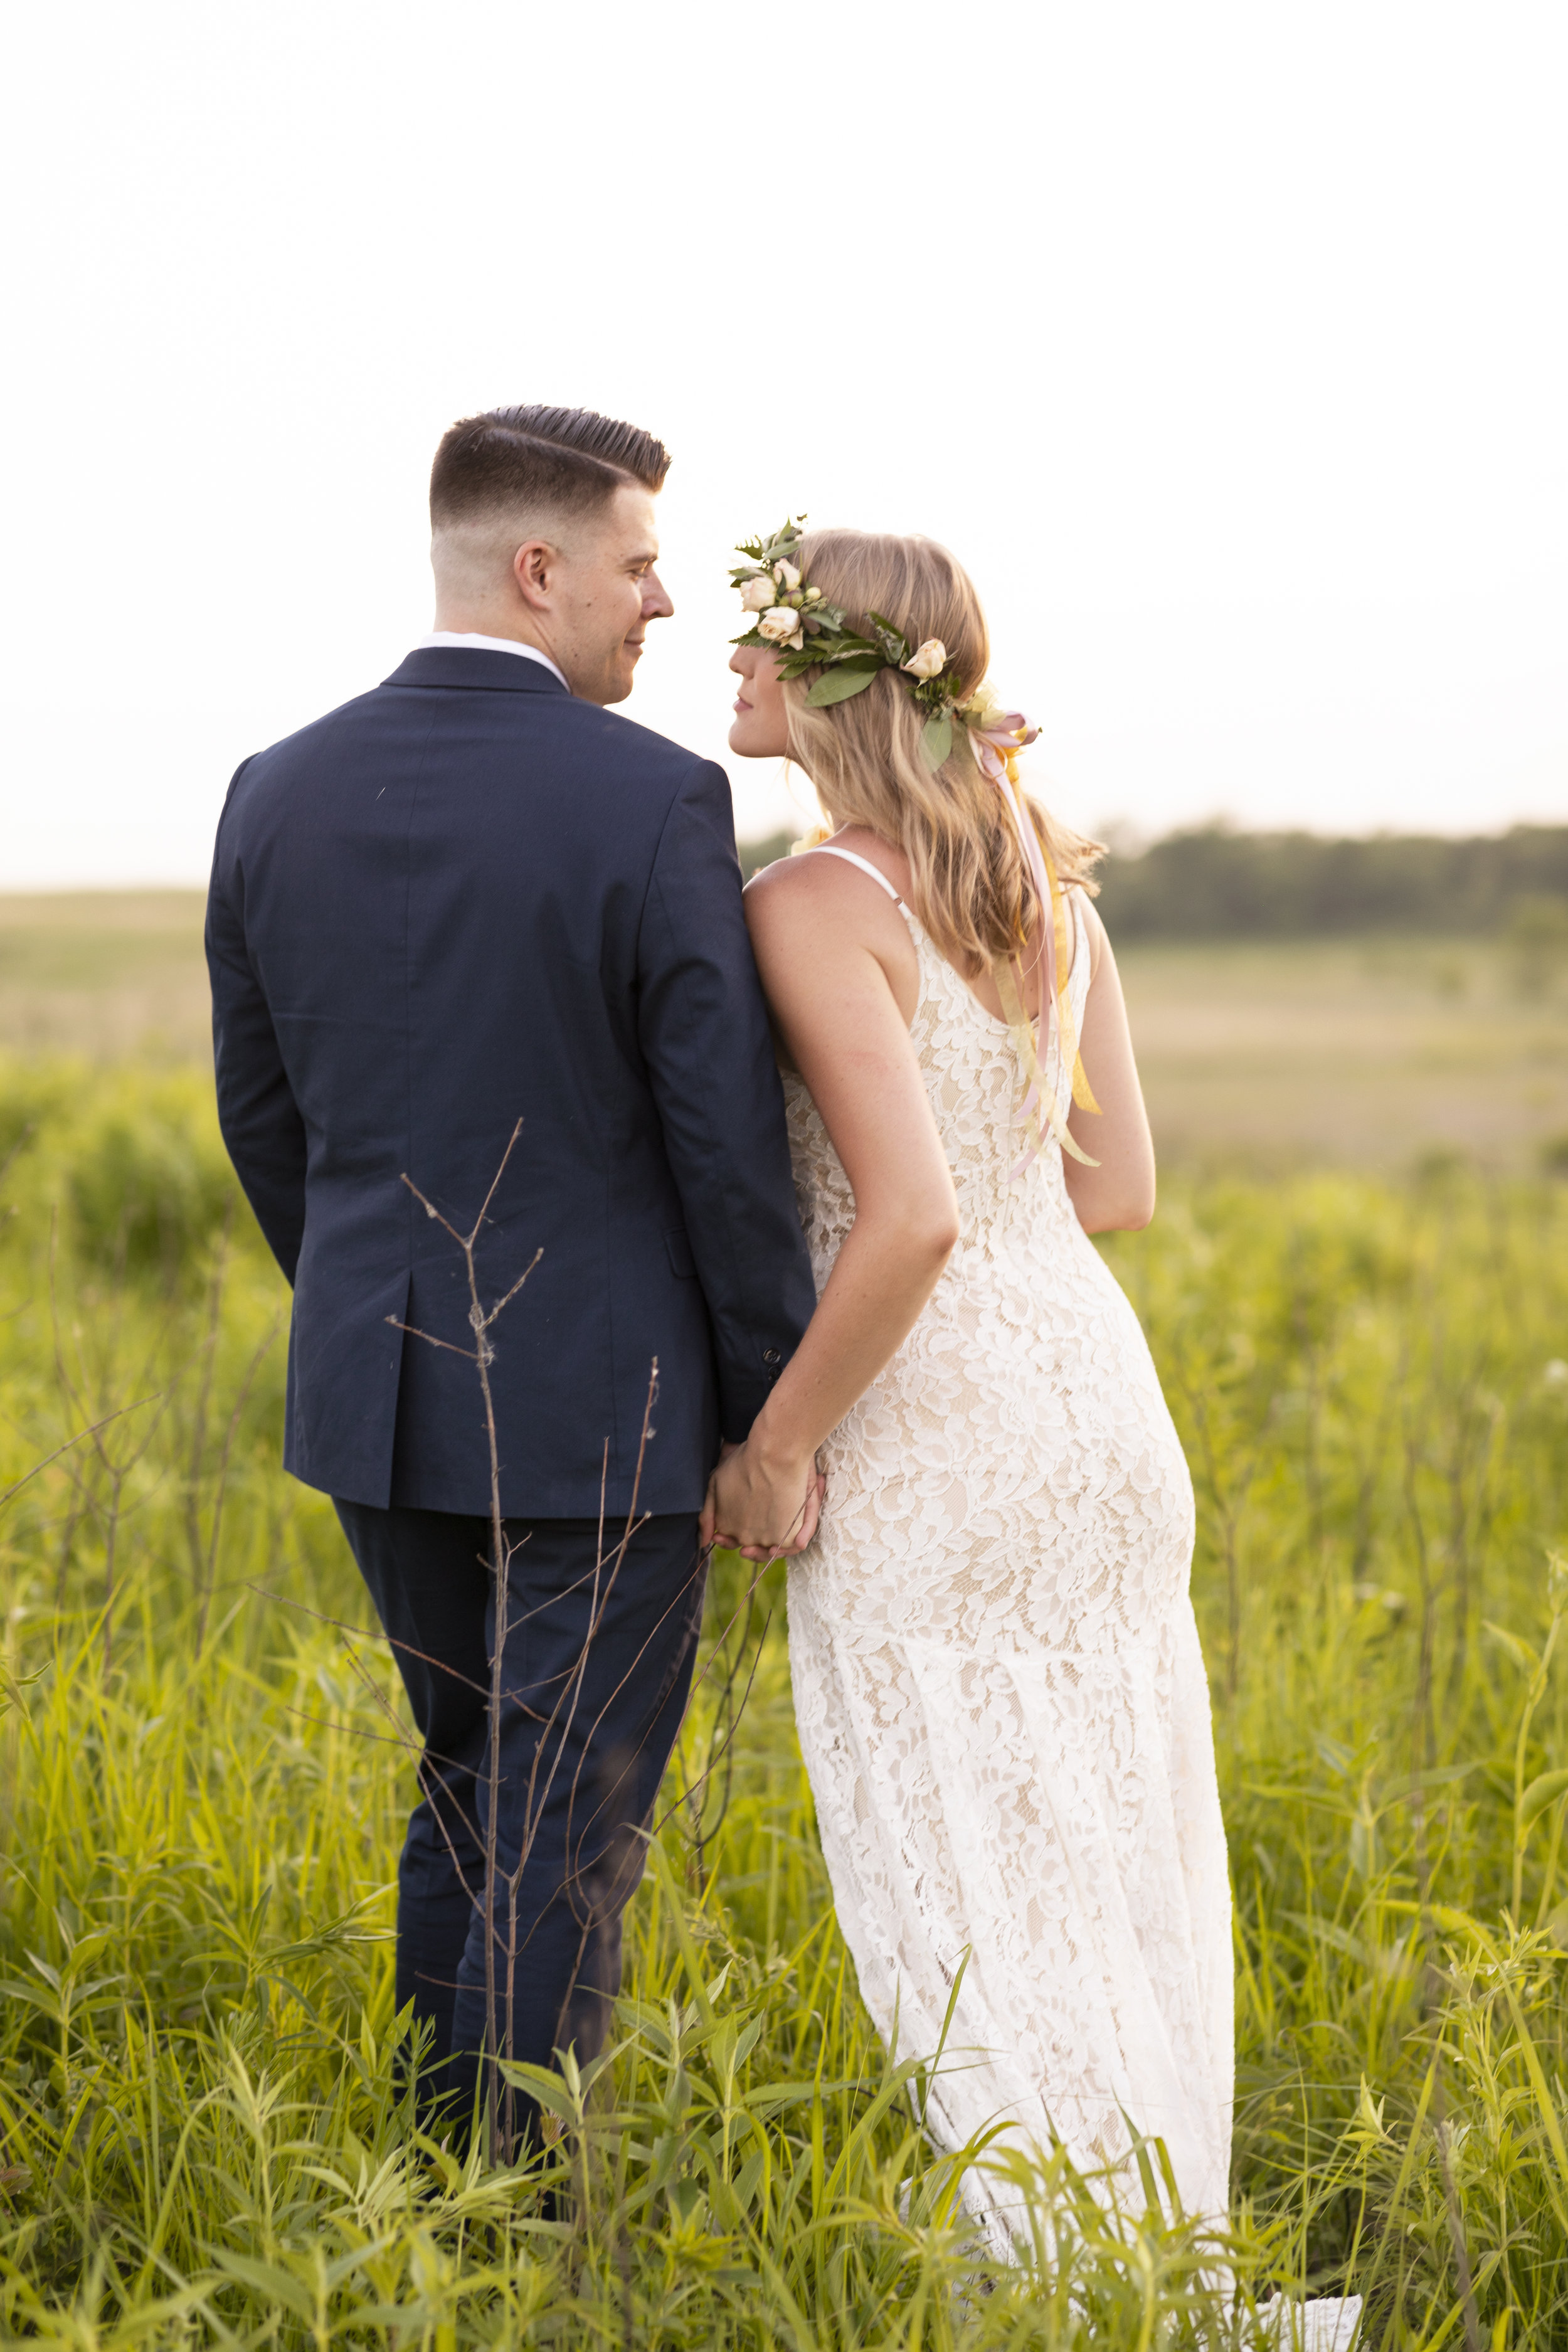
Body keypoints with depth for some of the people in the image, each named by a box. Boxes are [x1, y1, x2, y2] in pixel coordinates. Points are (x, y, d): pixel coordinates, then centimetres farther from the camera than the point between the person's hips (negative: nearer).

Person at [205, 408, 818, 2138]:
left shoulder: (280, 795, 1)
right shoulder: (652, 802, -15)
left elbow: (263, 1114, 9)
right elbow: (727, 1137, -14)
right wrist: (778, 1415, -3)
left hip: (383, 1401, 6)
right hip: (601, 1406, -6)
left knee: (468, 1789, 22)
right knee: (569, 1834, 4)